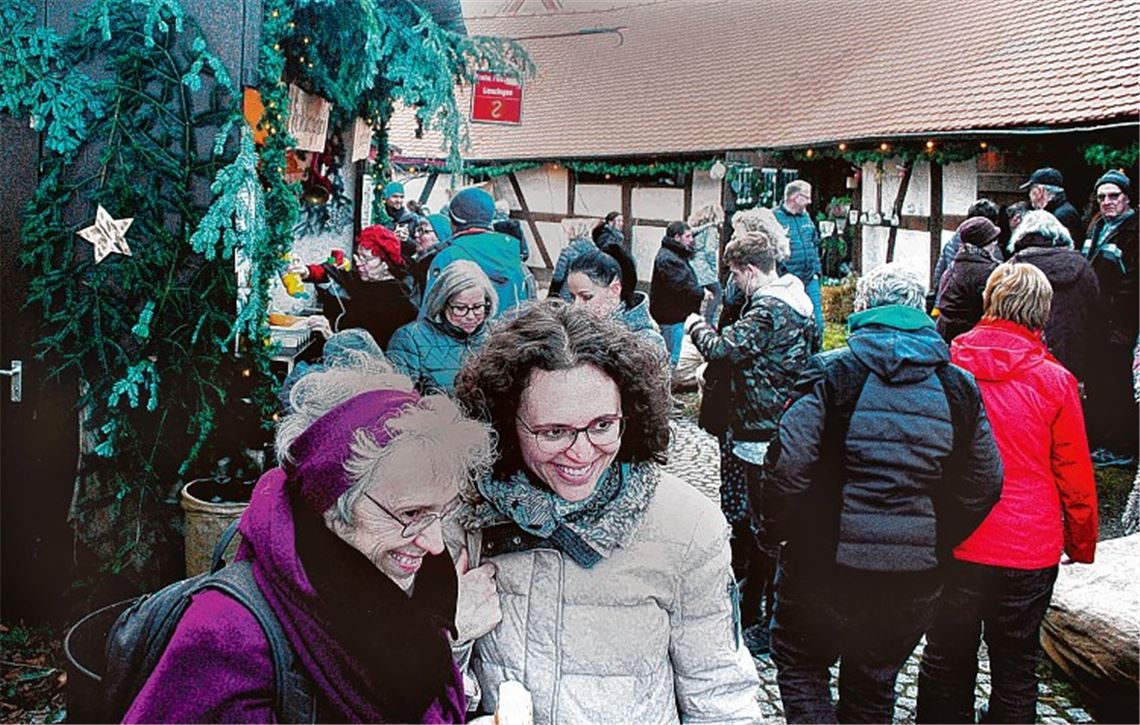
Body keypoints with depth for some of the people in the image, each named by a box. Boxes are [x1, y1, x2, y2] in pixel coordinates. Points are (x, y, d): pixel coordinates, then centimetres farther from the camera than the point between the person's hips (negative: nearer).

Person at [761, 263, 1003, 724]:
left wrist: (774, 530, -2)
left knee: (800, 664, 18)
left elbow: (787, 466, -18)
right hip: (915, 581, 4)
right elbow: (985, 485, 6)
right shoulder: (959, 387, 2)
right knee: (873, 687, 21)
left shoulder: (832, 375, -11)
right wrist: (937, 544, 17)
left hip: (824, 568, -4)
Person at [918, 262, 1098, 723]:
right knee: (1015, 671, 15)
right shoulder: (1055, 380, -10)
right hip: (1028, 552, -1)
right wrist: (1082, 545, 14)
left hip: (951, 546, 1)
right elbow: (1075, 477, -1)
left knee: (946, 662, 16)